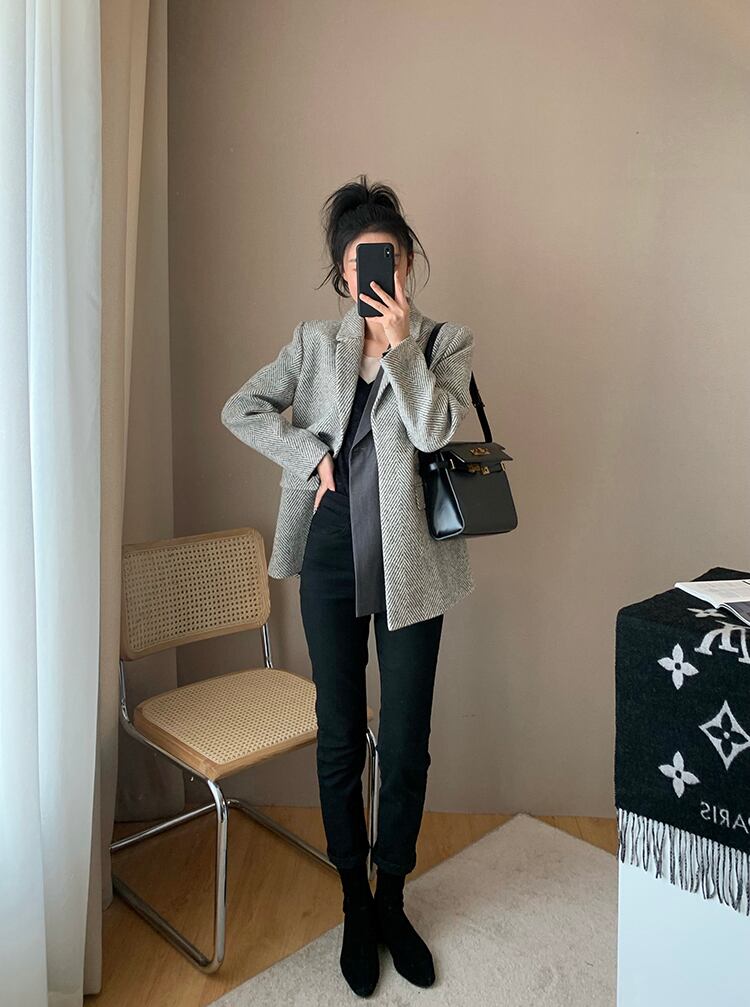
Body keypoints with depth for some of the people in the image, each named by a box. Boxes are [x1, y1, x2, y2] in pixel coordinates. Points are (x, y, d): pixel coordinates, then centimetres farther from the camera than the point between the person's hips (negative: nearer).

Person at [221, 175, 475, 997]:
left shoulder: (446, 341, 2)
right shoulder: (315, 343, 8)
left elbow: (433, 429, -14)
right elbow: (240, 409, 4)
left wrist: (399, 340, -14)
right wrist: (311, 454, -7)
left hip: (409, 565, -1)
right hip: (331, 559, 2)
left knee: (405, 745, 7)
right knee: (339, 740, 11)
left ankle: (392, 903, 31)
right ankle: (355, 908, 32)